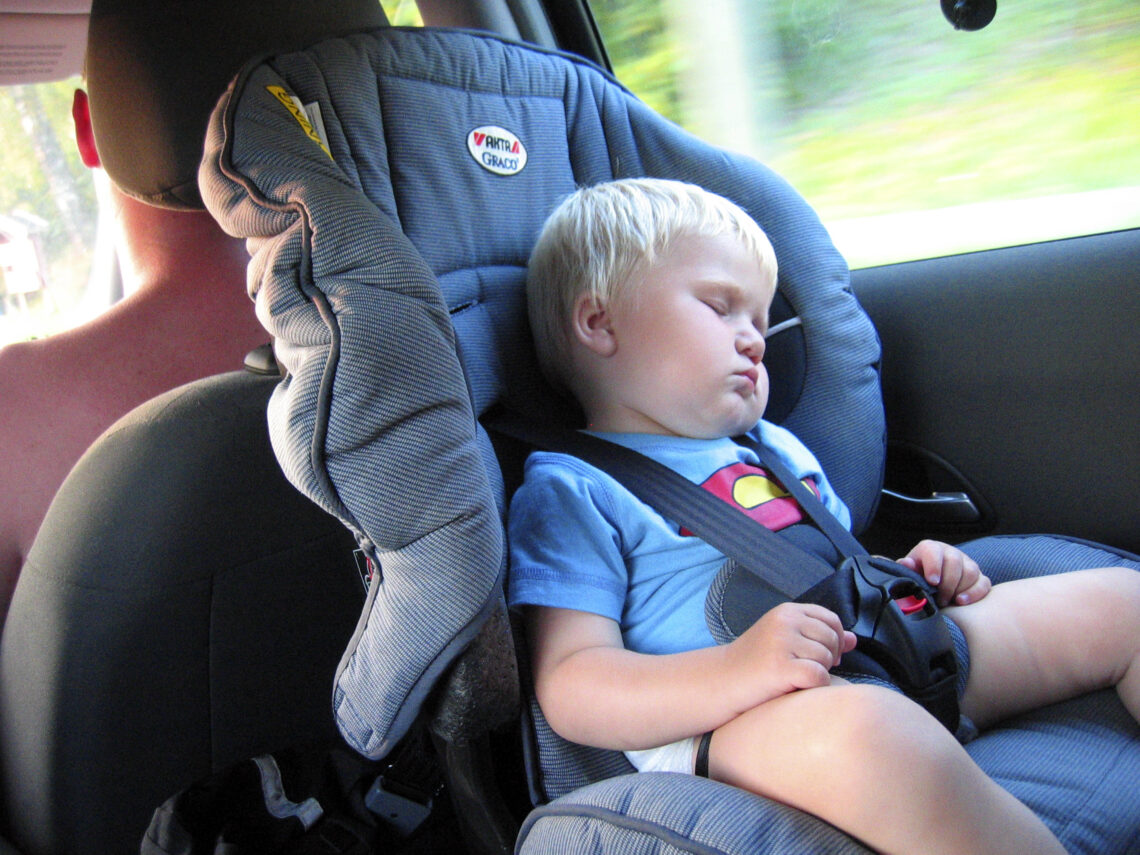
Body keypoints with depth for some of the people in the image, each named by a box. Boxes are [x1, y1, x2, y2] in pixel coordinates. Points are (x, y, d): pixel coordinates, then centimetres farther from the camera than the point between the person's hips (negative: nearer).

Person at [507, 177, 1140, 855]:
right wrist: (737, 669, -28)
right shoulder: (568, 492, -2)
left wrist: (910, 575, 10)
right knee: (867, 729, -42)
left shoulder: (777, 447, 25)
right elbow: (571, 687, -13)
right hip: (731, 723, -8)